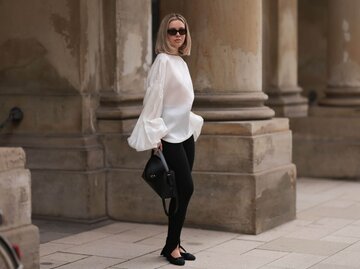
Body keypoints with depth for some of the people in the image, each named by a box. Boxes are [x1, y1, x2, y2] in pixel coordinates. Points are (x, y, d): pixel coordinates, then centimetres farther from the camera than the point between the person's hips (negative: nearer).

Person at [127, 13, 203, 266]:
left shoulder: (181, 62, 12)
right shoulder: (163, 61, -12)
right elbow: (153, 98, -17)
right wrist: (155, 135, -21)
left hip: (186, 133, 8)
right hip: (170, 136, -8)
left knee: (182, 191, 7)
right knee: (185, 188, -10)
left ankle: (174, 243, 14)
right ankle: (171, 246, 2)